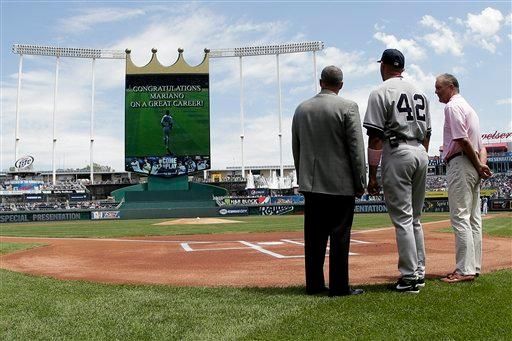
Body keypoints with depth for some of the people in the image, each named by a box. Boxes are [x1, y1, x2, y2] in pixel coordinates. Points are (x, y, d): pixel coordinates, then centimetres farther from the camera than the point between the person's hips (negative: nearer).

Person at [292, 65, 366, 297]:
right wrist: (360, 183, -2)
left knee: (314, 236, 9)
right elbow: (356, 148, -8)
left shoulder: (301, 109, 9)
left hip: (311, 184, 5)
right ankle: (339, 287, 6)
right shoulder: (347, 107, -5)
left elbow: (296, 149, 13)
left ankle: (314, 285, 16)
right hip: (340, 184, -4)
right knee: (339, 236, 1)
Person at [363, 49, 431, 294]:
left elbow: (375, 137, -11)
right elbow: (426, 134, 17)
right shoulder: (419, 92, 18)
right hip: (421, 154, 7)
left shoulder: (381, 92, -4)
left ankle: (409, 278, -3)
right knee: (414, 219, 14)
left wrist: (372, 175, -10)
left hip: (397, 154, -7)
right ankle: (419, 273, 19)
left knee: (402, 218, -5)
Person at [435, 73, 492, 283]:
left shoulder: (452, 106, -7)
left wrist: (478, 166, -11)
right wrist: (481, 164, 3)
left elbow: (463, 140, -17)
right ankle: (473, 267, 15)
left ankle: (464, 270, -10)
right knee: (473, 219, 10)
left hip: (460, 164, -10)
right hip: (473, 168, 10)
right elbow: (480, 145, 18)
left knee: (460, 218, -10)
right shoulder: (468, 106, 24)